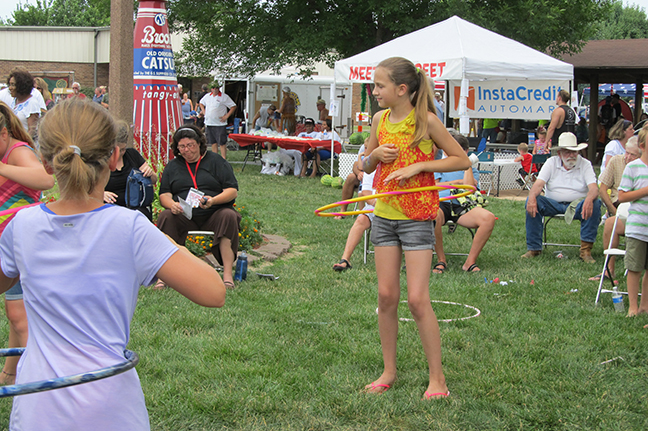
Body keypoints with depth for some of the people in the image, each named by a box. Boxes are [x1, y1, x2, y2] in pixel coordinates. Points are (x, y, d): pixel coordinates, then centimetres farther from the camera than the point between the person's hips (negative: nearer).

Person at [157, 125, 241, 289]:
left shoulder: (215, 160, 9)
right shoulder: (172, 166, 17)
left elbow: (233, 191, 1)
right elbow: (164, 195, 9)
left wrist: (213, 201, -19)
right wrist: (172, 204, -16)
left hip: (213, 213, -1)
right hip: (182, 214, 2)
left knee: (229, 216, -32)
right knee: (165, 217, -28)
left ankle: (227, 274, -34)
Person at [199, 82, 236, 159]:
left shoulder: (224, 97, -5)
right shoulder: (207, 96, 11)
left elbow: (233, 107, -4)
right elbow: (201, 103, 29)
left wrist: (226, 116, -9)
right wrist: (204, 112, 15)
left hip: (220, 124, -5)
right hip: (209, 123, 5)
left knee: (222, 143, -7)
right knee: (213, 142, 10)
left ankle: (224, 159, -4)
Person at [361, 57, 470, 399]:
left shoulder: (425, 120, -11)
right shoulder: (380, 120, 6)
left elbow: (461, 160, -8)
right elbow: (366, 166, 17)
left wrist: (417, 166, -17)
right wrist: (376, 155, -6)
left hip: (417, 217, -5)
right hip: (384, 214, 5)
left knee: (417, 299, -8)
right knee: (386, 296, 6)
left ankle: (437, 378, 4)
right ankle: (389, 371, 19)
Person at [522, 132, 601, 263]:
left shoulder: (585, 164, 1)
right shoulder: (552, 163, 4)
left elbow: (594, 188, -13)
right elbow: (538, 184, -8)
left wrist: (589, 199, -39)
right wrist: (532, 197, -33)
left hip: (576, 206, -1)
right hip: (553, 205, 1)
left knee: (595, 204, -31)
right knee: (531, 202, -26)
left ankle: (586, 250, -27)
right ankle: (534, 248, -20)